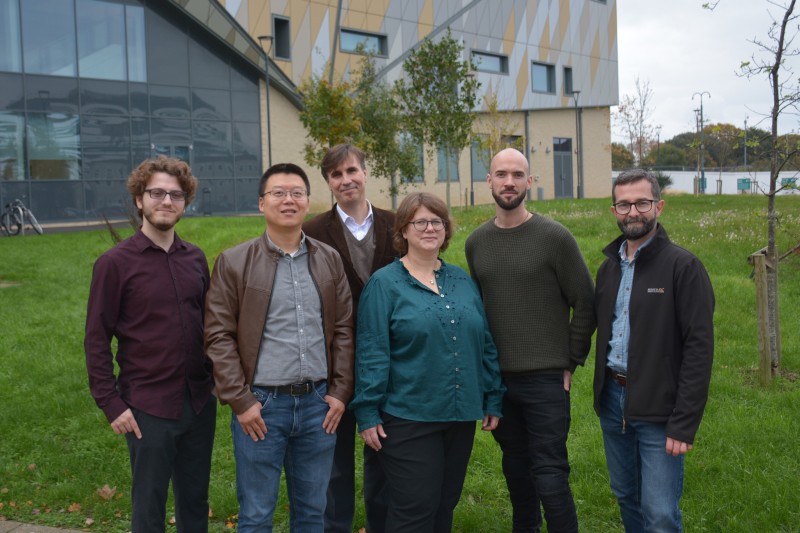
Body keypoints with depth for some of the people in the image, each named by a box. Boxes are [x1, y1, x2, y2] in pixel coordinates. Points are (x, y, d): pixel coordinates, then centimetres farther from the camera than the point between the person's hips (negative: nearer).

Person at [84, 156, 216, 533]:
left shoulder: (195, 259, 6)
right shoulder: (115, 263, -8)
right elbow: (96, 340, -7)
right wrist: (111, 403, -10)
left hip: (200, 402, 4)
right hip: (148, 408, -4)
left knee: (195, 501, 16)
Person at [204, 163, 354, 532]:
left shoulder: (329, 260, 8)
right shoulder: (233, 262, -2)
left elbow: (343, 329, 10)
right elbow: (219, 337, -4)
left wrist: (340, 391, 3)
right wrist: (240, 401, -8)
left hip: (319, 403, 3)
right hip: (261, 405, -3)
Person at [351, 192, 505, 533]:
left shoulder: (462, 281, 10)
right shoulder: (384, 284, -6)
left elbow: (485, 344, 12)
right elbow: (371, 354, -9)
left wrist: (493, 399, 11)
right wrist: (367, 413, -12)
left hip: (461, 416, 5)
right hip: (408, 419, -5)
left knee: (445, 506, 15)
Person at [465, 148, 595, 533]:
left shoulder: (554, 236, -7)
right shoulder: (476, 242, 7)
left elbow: (584, 302, -3)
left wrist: (571, 362, -3)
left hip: (546, 378, -4)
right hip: (497, 377, 5)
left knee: (549, 476, -4)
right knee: (515, 469, 16)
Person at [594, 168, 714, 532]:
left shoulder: (683, 266, -11)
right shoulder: (609, 266, 10)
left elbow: (699, 348, -15)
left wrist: (685, 423, -18)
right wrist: (603, 391, 5)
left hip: (658, 409, -6)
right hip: (612, 400, 6)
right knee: (625, 498, 18)